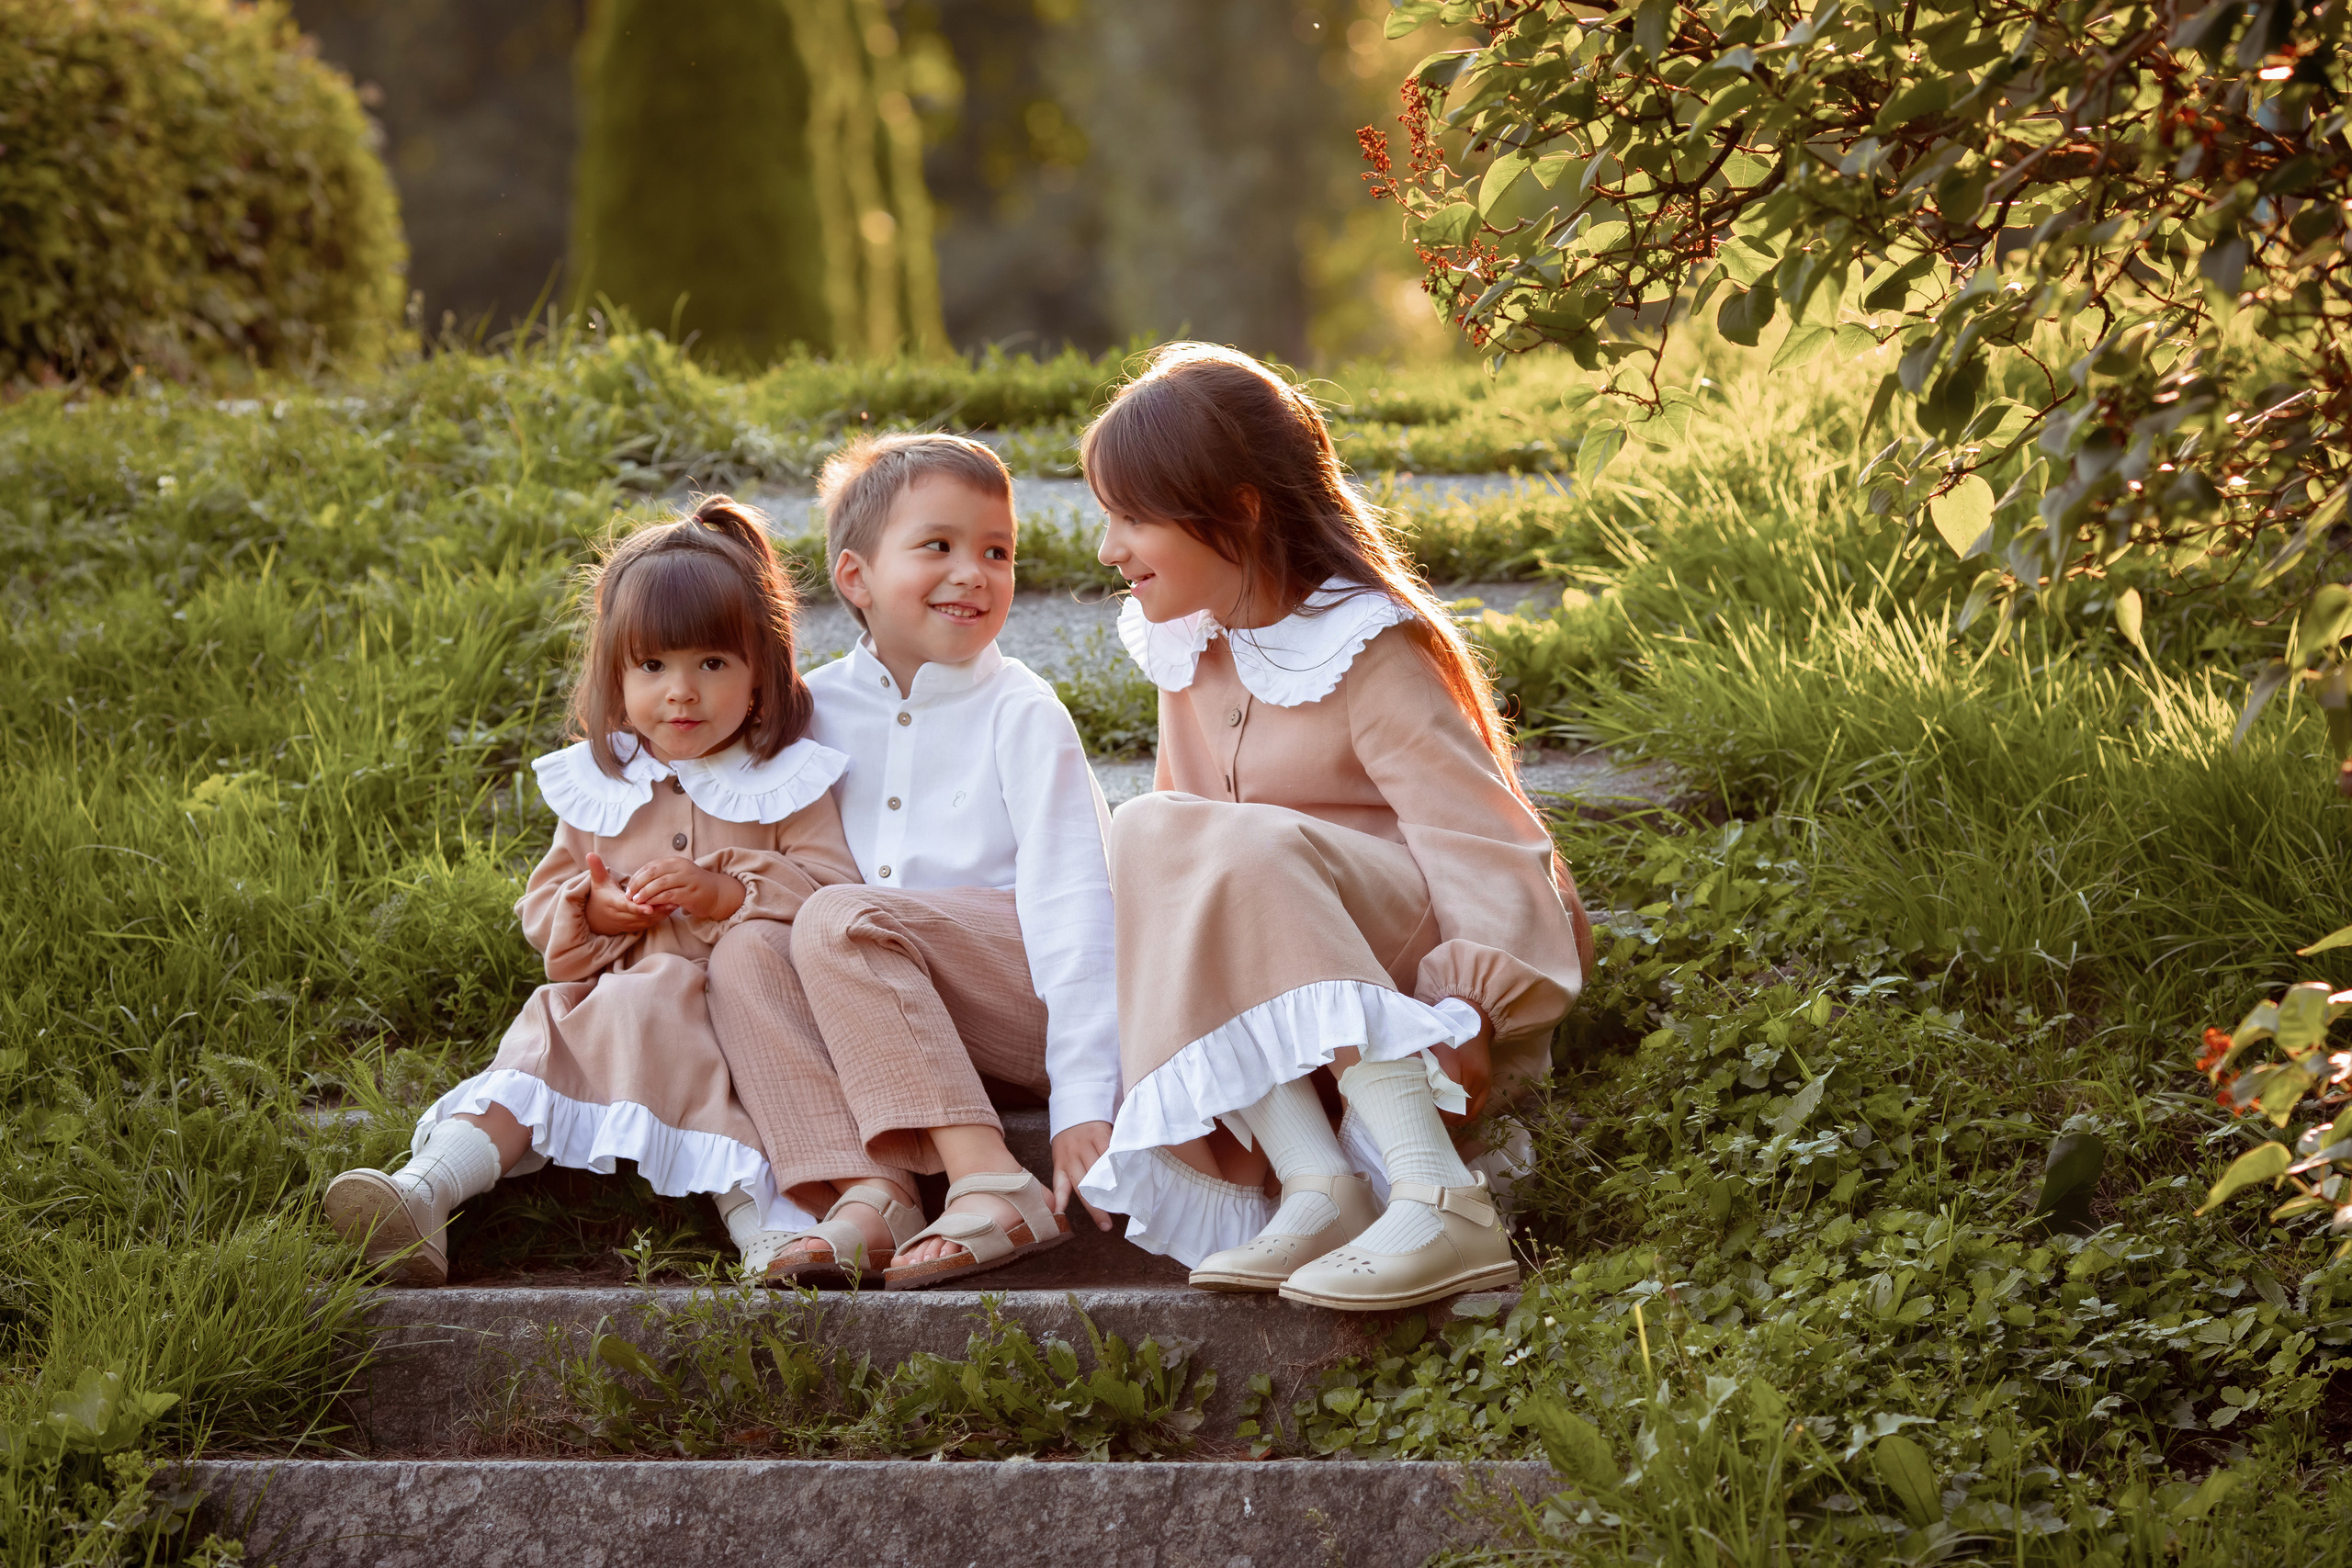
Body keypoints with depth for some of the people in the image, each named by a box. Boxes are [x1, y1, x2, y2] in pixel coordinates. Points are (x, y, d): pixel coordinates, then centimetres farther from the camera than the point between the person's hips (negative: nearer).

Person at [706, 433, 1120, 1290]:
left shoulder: (1020, 714, -5)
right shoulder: (816, 711, 9)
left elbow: (1070, 901, -12)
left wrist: (1085, 1102, -21)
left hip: (1025, 987, -5)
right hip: (885, 1021, 5)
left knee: (839, 918, -26)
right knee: (745, 953, -18)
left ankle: (992, 1186, -36)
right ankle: (865, 1195, -35)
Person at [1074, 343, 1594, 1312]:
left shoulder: (1372, 655, -13)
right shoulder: (1190, 651, 11)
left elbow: (1481, 839, -22)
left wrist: (1472, 1004, -37)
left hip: (1427, 963, -7)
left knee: (1247, 851, -34)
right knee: (1145, 834, -21)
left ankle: (1442, 1200, -46)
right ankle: (1318, 1186, -34)